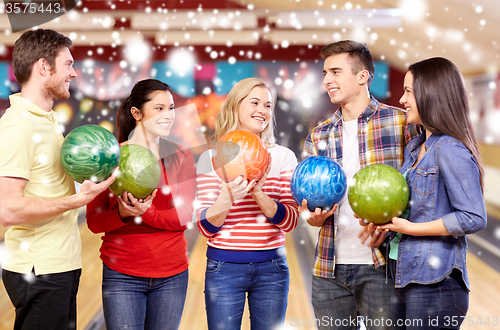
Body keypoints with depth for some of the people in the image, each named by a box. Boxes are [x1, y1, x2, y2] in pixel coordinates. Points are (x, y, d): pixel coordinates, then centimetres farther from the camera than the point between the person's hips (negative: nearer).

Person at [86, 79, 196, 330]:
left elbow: (184, 216, -5)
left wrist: (145, 212, -22)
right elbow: (94, 221, -2)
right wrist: (122, 214, -22)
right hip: (122, 276, -2)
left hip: (171, 275, 2)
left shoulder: (180, 156, 4)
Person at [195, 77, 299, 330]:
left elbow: (290, 222, -4)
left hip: (271, 268, 2)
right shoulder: (211, 158, 0)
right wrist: (226, 199, -24)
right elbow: (205, 227, -4)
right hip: (224, 268, -1)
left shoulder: (283, 157, 3)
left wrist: (259, 194, -21)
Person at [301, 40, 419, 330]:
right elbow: (311, 214, 14)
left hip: (382, 265, -4)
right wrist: (314, 215, -10)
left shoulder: (402, 122, -2)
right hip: (331, 267, 4)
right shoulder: (317, 137, 11)